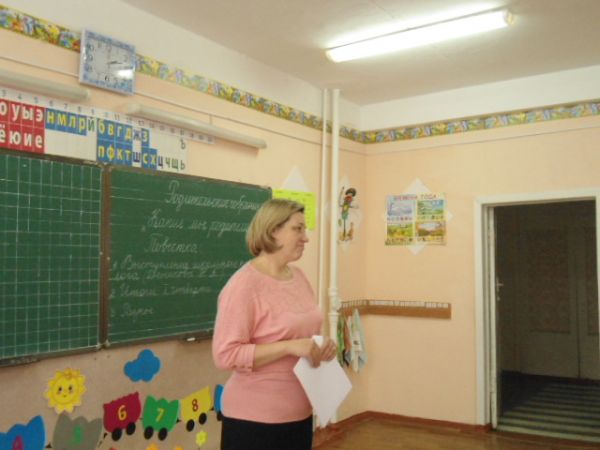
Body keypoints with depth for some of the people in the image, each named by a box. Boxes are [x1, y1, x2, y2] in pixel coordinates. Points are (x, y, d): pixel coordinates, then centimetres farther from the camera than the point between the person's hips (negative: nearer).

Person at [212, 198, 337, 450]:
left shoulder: (298, 276, 5)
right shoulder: (244, 284, -18)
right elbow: (225, 355, -21)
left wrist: (322, 346, -2)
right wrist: (289, 347, -25)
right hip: (255, 417, -7)